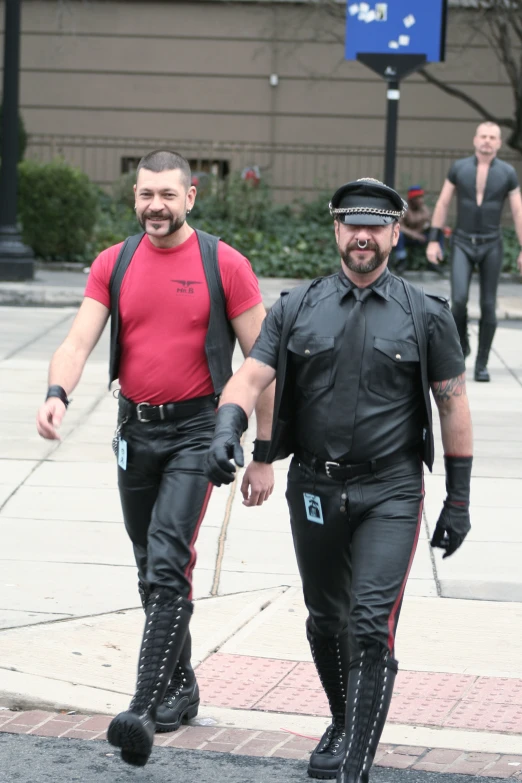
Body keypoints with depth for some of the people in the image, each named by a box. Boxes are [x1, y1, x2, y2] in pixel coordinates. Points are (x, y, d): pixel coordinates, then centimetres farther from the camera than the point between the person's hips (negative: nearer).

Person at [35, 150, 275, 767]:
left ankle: (144, 709, -23)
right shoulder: (113, 266, 5)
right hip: (135, 430, 5)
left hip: (196, 429, -5)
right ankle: (180, 688, 31)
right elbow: (79, 340, -4)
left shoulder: (224, 265, -6)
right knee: (151, 569, 14)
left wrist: (263, 455, -4)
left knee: (168, 564, -18)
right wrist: (57, 393, -27)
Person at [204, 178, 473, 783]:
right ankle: (344, 725, 39)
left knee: (372, 629, -13)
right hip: (314, 490, 3)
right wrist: (227, 428, -25)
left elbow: (453, 405, 4)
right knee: (326, 620, 16)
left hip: (389, 495, -3)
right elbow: (251, 377, -3)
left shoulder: (426, 316, 1)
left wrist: (458, 500, 3)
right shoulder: (296, 310, 5)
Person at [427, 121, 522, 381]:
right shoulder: (459, 168, -2)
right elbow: (442, 205, 2)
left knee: (488, 306, 0)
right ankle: (461, 342, 12)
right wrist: (433, 241, -4)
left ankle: (481, 363, 12)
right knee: (459, 299, -17)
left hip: (491, 246, 0)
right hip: (462, 244, 0)